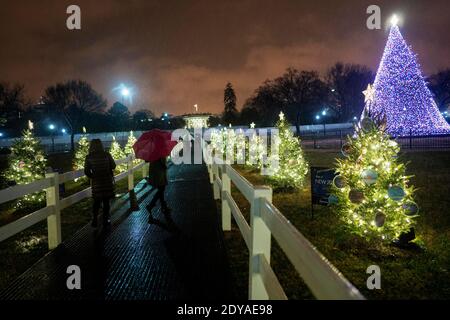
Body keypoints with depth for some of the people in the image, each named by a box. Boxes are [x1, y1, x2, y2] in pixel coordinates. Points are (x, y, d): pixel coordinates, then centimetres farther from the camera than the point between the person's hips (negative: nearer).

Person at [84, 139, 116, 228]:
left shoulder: (89, 157, -7)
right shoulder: (106, 154, -9)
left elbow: (86, 171, -7)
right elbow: (113, 166, 0)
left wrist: (92, 177, 11)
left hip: (96, 183, 1)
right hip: (107, 181, -1)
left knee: (96, 202, 16)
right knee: (106, 202, 10)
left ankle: (94, 221, 15)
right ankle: (106, 220, 14)